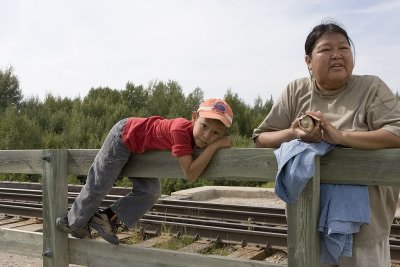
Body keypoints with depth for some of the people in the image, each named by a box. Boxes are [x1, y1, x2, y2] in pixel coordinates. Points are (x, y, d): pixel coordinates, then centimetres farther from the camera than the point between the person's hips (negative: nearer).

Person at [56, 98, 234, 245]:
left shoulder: (198, 135, -16)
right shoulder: (181, 130, -40)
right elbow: (190, 174, -46)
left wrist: (217, 141, -13)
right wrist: (215, 145, -44)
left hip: (139, 148, 8)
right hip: (124, 135, -8)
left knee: (149, 192, 2)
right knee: (97, 187, 7)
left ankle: (106, 219, 17)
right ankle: (73, 224, 32)